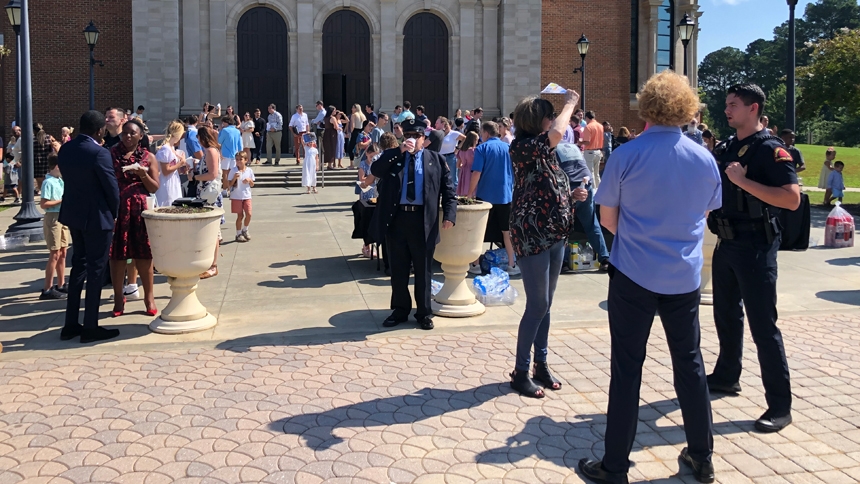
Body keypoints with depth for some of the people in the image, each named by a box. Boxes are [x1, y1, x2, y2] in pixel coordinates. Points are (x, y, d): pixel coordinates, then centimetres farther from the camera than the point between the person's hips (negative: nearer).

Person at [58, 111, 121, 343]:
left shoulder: (65, 149, 3)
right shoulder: (99, 153, -19)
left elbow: (68, 178, 8)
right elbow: (112, 187, -15)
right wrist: (114, 214, 3)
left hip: (73, 214, 7)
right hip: (96, 217, -7)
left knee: (78, 265, 17)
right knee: (96, 270, 2)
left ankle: (71, 324, 21)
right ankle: (90, 327, 7)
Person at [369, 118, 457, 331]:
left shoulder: (436, 159, 6)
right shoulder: (392, 156, 9)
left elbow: (448, 190, 3)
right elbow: (375, 171, -9)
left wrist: (449, 214, -10)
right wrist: (399, 151, -14)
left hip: (423, 220, -1)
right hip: (396, 219, 2)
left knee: (422, 270, 7)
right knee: (398, 269, 10)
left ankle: (424, 313, 19)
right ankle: (400, 310, 24)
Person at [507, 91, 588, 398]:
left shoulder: (545, 152, 15)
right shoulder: (521, 147, -12)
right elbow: (557, 134, -29)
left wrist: (572, 196, 5)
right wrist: (570, 103, -13)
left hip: (555, 235, 9)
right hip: (532, 237, -9)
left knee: (545, 305, 14)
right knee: (537, 305, -6)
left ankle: (541, 364, 25)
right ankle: (520, 372, 5)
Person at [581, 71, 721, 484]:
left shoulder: (627, 156, -11)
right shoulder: (705, 159, 1)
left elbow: (608, 219, -2)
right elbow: (704, 214, 14)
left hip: (634, 275, -3)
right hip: (684, 277, 3)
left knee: (627, 368, 2)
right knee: (689, 362, 15)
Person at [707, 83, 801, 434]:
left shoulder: (770, 150, -12)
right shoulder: (725, 149, 11)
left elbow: (793, 199, -23)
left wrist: (744, 181, -25)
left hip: (755, 245, -8)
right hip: (727, 243, 8)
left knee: (762, 324, -6)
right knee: (726, 314, 19)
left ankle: (780, 406, 0)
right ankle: (727, 376, 37)